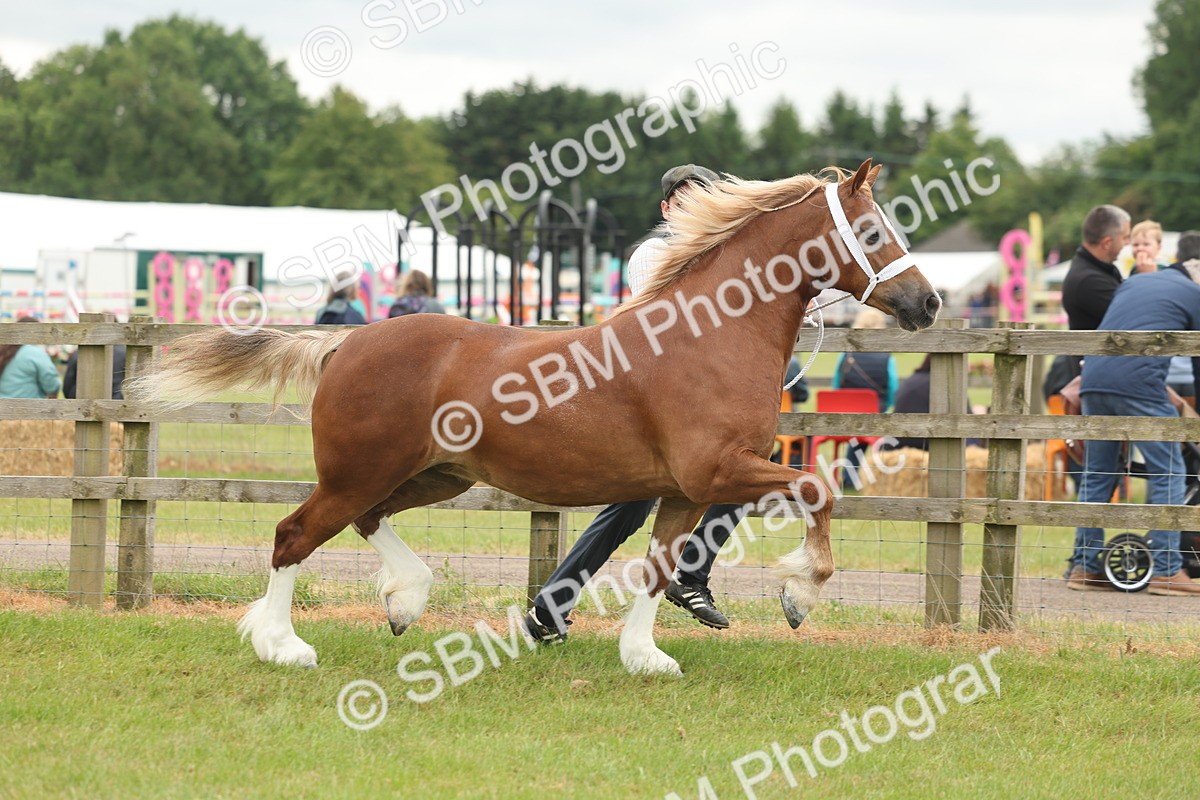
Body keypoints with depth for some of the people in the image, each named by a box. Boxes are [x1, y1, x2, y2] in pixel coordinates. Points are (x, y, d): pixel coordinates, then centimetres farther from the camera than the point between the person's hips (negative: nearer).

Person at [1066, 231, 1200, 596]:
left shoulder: (1133, 283, 26)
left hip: (1094, 380, 6)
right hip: (1139, 383, -6)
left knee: (1096, 474, 13)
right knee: (1168, 474, 0)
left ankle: (1084, 566, 12)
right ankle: (1166, 571, -5)